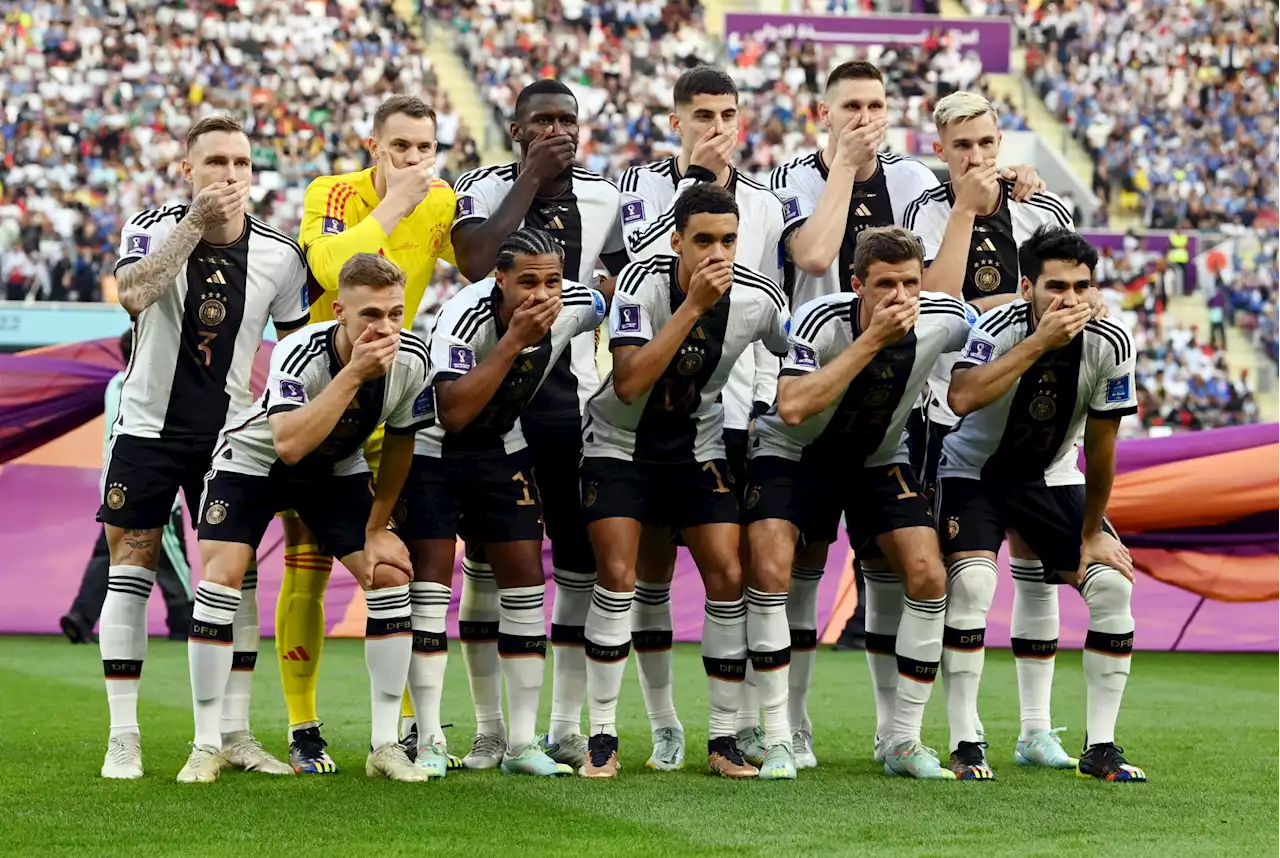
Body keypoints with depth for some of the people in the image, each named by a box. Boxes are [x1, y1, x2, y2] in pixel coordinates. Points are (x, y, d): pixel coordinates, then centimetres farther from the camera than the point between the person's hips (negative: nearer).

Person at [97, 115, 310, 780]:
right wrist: (195, 223, -35)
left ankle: (235, 736, 7)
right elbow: (133, 296, -33)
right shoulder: (153, 228, -11)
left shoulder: (279, 255, -4)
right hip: (148, 427, -2)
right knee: (130, 573, -3)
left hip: (228, 435, 2)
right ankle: (123, 738, 2)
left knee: (236, 575, 0)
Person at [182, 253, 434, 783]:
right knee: (222, 577, -19)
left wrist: (377, 528, 0)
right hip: (254, 459, -4)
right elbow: (288, 445, -51)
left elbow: (399, 445, -5)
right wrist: (353, 374, -52)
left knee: (391, 576, -10)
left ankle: (385, 745, -1)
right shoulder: (299, 354, -36)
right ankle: (206, 747, -9)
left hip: (337, 470, 4)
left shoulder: (412, 360, -23)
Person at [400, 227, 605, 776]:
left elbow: (614, 305, 8)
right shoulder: (465, 316, -32)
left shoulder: (576, 307, -17)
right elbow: (453, 415, -42)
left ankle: (522, 744, 4)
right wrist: (513, 340, -44)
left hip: (502, 450, 5)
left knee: (526, 580, -1)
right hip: (432, 449, -4)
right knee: (430, 583, -10)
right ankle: (429, 741, -4)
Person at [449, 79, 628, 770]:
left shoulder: (604, 199, 7)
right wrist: (531, 179, -16)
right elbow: (478, 264, -22)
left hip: (573, 399, 3)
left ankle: (567, 728, 13)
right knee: (487, 561, 1)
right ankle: (489, 730, 10)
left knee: (583, 563, 3)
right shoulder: (484, 188, -2)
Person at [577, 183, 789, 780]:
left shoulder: (759, 299, -15)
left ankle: (725, 740, 3)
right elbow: (629, 384, -35)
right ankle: (602, 737, -4)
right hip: (619, 443, -3)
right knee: (617, 576, -14)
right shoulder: (642, 282, -24)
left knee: (728, 578, -7)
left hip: (697, 448, 3)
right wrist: (692, 306, -38)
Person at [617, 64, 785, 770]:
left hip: (735, 408, 2)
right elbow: (648, 259, -18)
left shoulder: (762, 204, 10)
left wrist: (767, 401, 6)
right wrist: (694, 177, -15)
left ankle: (747, 721, 7)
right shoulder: (645, 183, 2)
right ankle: (664, 726, 11)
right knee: (652, 562, 2)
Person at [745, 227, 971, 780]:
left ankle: (900, 740, 1)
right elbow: (792, 407, -44)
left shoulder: (943, 320, -18)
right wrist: (872, 340, -44)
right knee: (769, 570, -23)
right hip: (792, 452, -3)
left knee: (928, 577, -12)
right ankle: (778, 740, -13)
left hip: (879, 459, 3)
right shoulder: (820, 320, -30)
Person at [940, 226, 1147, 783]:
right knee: (972, 581, -27)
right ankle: (967, 743, -16)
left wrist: (1092, 535, -3)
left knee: (1113, 585, -12)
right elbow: (961, 398, -48)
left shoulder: (1110, 346, -18)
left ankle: (1101, 748, -1)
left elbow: (1099, 448, -8)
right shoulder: (999, 329, -27)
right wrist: (1038, 342, -47)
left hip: (1051, 477, 4)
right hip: (973, 471, -3)